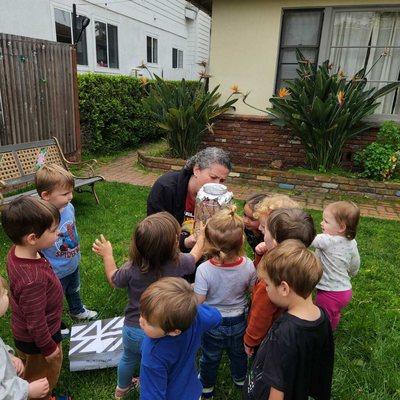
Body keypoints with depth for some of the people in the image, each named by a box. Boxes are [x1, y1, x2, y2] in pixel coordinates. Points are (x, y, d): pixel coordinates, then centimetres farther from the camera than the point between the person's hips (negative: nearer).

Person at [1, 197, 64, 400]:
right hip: (37, 341, -8)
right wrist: (49, 348, -13)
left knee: (32, 373, 34)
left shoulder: (16, 251, -16)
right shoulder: (32, 280, -44)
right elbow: (36, 323, -30)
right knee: (44, 377, 22)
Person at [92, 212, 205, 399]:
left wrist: (107, 255, 11)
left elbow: (114, 280, -3)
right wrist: (202, 235, 16)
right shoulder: (178, 263, -26)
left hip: (133, 330, 2)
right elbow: (195, 255, -2)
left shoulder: (132, 269, -25)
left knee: (129, 359, 31)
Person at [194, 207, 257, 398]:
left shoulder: (204, 270, -35)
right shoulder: (248, 265, -25)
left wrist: (192, 288, -6)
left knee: (210, 357, 26)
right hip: (238, 320, 3)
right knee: (238, 353, 31)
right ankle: (240, 379, 58)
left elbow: (198, 302, -25)